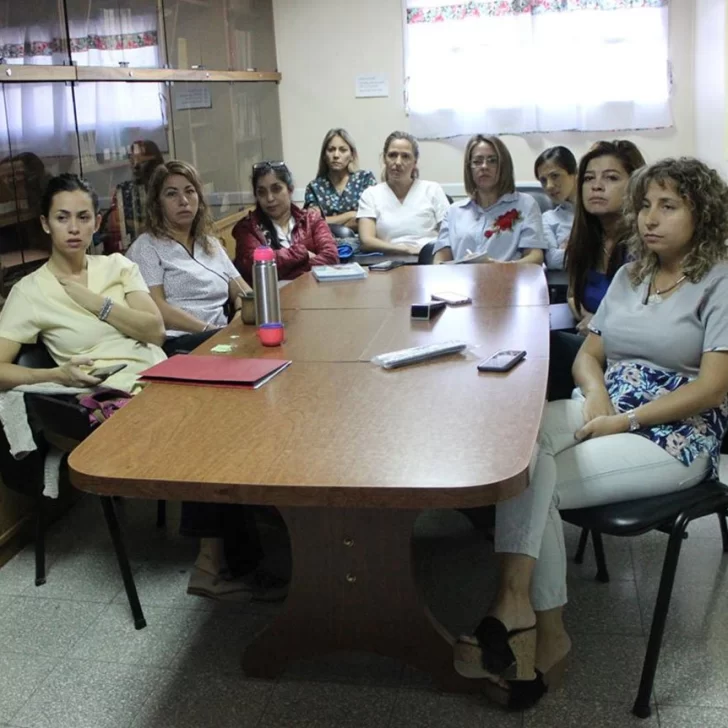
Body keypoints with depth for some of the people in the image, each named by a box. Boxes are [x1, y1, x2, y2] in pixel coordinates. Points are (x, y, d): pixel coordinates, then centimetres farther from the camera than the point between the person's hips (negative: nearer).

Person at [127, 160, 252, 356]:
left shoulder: (212, 244, 23)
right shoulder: (146, 247, 4)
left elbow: (243, 291, 17)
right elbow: (157, 308, -8)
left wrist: (241, 316, -7)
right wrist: (209, 330, -17)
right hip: (176, 344, -7)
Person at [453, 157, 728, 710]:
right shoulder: (629, 276, 19)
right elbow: (589, 354, 17)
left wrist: (626, 421, -16)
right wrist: (596, 392, -6)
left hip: (677, 434, -6)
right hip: (609, 412, 6)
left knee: (534, 481, -26)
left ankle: (517, 605, -15)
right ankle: (534, 622, -29)